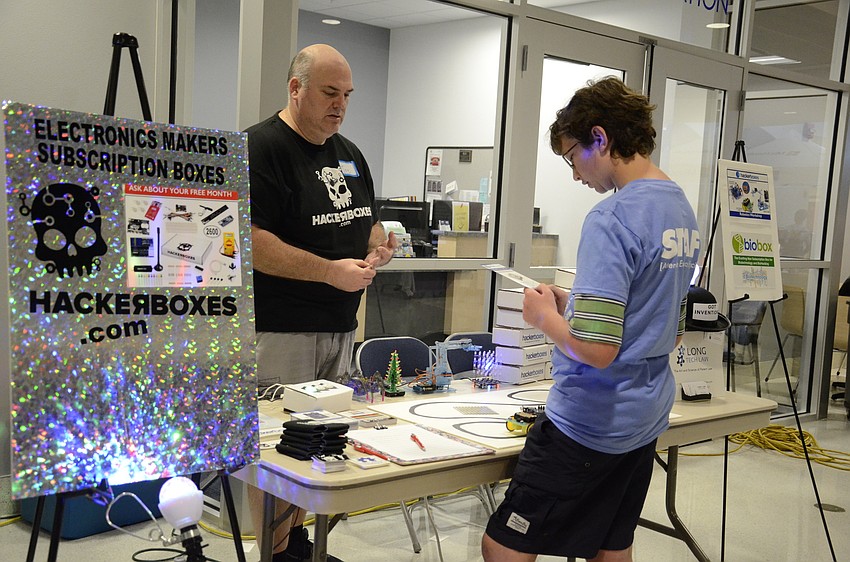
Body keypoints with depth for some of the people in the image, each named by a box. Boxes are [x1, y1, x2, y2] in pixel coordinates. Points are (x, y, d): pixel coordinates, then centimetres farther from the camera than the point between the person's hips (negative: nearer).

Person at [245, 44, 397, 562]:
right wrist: (330, 271, -22)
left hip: (342, 326, 8)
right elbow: (250, 241, -19)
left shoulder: (350, 154, 16)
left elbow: (368, 221, 26)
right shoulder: (260, 147, -10)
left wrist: (377, 248, 2)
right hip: (280, 330, -7)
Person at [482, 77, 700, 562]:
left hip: (590, 425, -9)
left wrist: (545, 316, -7)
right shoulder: (683, 211, 9)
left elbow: (596, 349, -27)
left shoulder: (612, 219, -20)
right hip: (646, 418, 10)